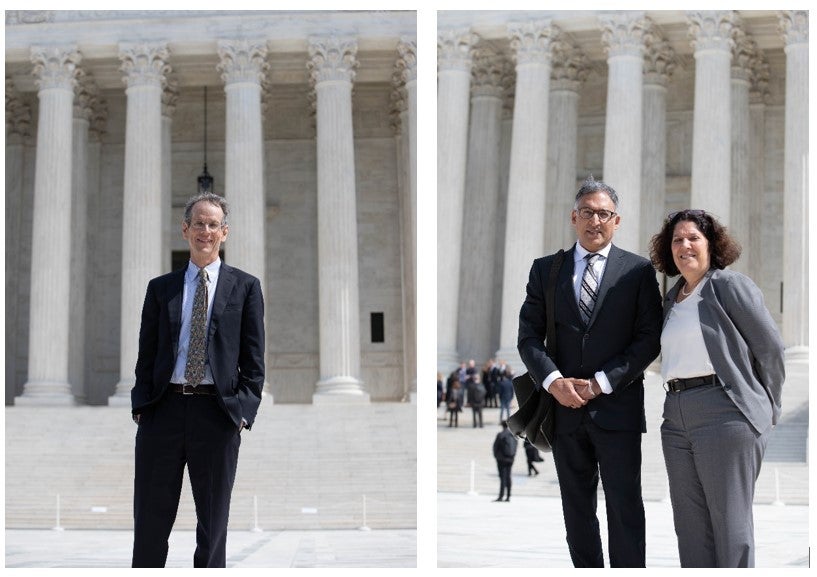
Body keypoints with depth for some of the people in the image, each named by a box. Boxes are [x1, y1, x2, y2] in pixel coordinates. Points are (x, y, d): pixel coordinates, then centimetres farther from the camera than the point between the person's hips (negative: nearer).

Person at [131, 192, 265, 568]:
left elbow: (253, 359, 4)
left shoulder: (245, 287, 8)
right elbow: (146, 354, 11)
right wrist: (141, 406, -1)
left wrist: (243, 411, -6)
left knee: (213, 524, 5)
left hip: (218, 413, -1)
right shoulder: (161, 288, 13)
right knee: (150, 522, 4)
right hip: (164, 408, 2)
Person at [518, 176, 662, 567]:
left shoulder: (638, 271, 3)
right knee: (576, 508, 9)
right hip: (564, 408, 3)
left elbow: (649, 339, -2)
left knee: (624, 509, -3)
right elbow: (529, 335, 5)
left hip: (617, 407, -3)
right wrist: (553, 381, -12)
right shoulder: (545, 269, 9)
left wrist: (601, 383, -11)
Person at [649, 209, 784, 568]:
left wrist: (766, 406, 2)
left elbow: (770, 346, -3)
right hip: (677, 417, 7)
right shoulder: (671, 300, 19)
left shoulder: (730, 285, -2)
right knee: (690, 525, 6)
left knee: (730, 525, -6)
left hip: (724, 413, -7)